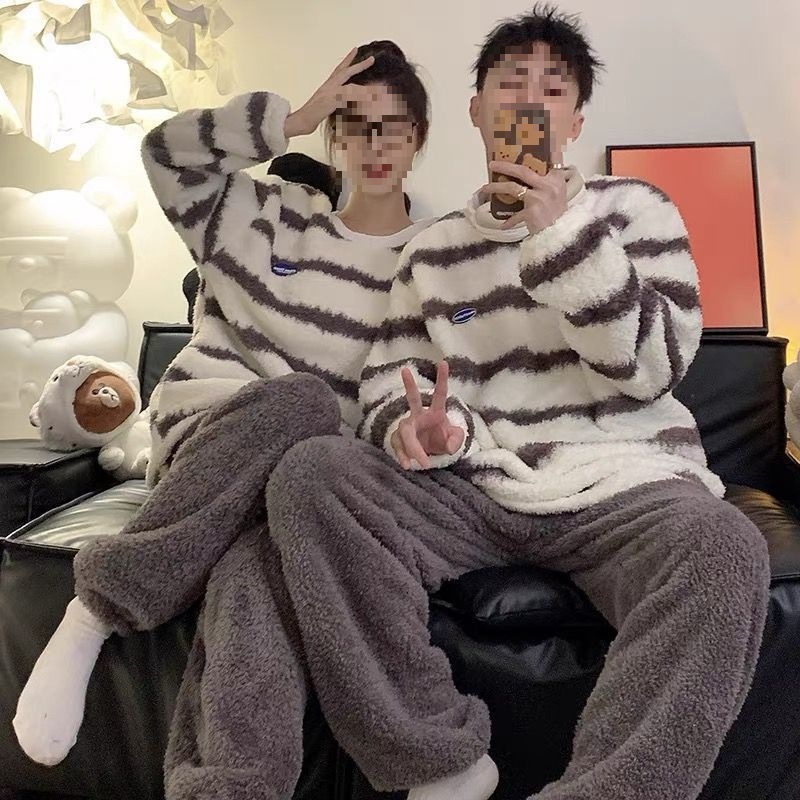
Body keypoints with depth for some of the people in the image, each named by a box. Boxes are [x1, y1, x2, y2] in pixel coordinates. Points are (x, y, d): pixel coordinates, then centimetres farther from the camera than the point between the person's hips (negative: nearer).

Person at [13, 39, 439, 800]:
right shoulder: (272, 215, 13)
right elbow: (166, 151, 6)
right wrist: (295, 117, 3)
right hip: (208, 425, 1)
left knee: (251, 569, -37)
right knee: (304, 400, -36)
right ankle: (96, 609, -28)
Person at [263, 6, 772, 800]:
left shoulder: (633, 207, 10)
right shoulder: (432, 249, 17)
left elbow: (651, 369, -3)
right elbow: (386, 385, 9)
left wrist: (563, 232, -12)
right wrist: (416, 426, -16)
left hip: (623, 492, -2)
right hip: (475, 496, 3)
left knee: (724, 549, -35)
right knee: (308, 473, -22)